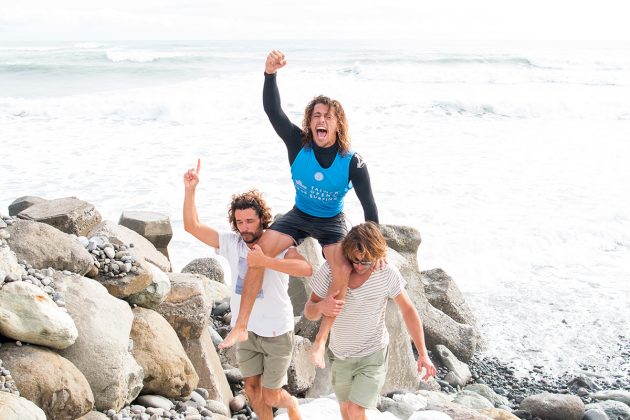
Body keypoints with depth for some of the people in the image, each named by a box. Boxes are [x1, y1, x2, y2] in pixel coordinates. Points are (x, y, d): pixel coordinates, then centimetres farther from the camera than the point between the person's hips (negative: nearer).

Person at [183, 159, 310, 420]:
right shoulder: (231, 242, -7)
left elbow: (306, 269, -40)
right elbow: (191, 226, -6)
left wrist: (265, 261, -46)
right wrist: (190, 190, -17)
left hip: (277, 332, -4)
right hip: (246, 330, 5)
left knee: (270, 397, 5)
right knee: (252, 387, 14)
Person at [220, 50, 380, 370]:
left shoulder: (352, 162, -20)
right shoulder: (298, 143, -16)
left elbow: (369, 205, -17)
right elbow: (272, 111, -29)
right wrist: (270, 74, -45)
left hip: (332, 222, -2)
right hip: (299, 215, 2)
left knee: (343, 271, -30)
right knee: (260, 251, -23)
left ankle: (320, 341, -17)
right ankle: (240, 326, -15)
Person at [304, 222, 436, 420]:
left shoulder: (388, 274, -20)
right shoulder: (330, 270, -18)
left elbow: (408, 311, -7)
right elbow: (309, 312, -12)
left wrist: (423, 353, -11)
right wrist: (320, 307, -37)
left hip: (373, 354, -3)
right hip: (339, 354, 3)